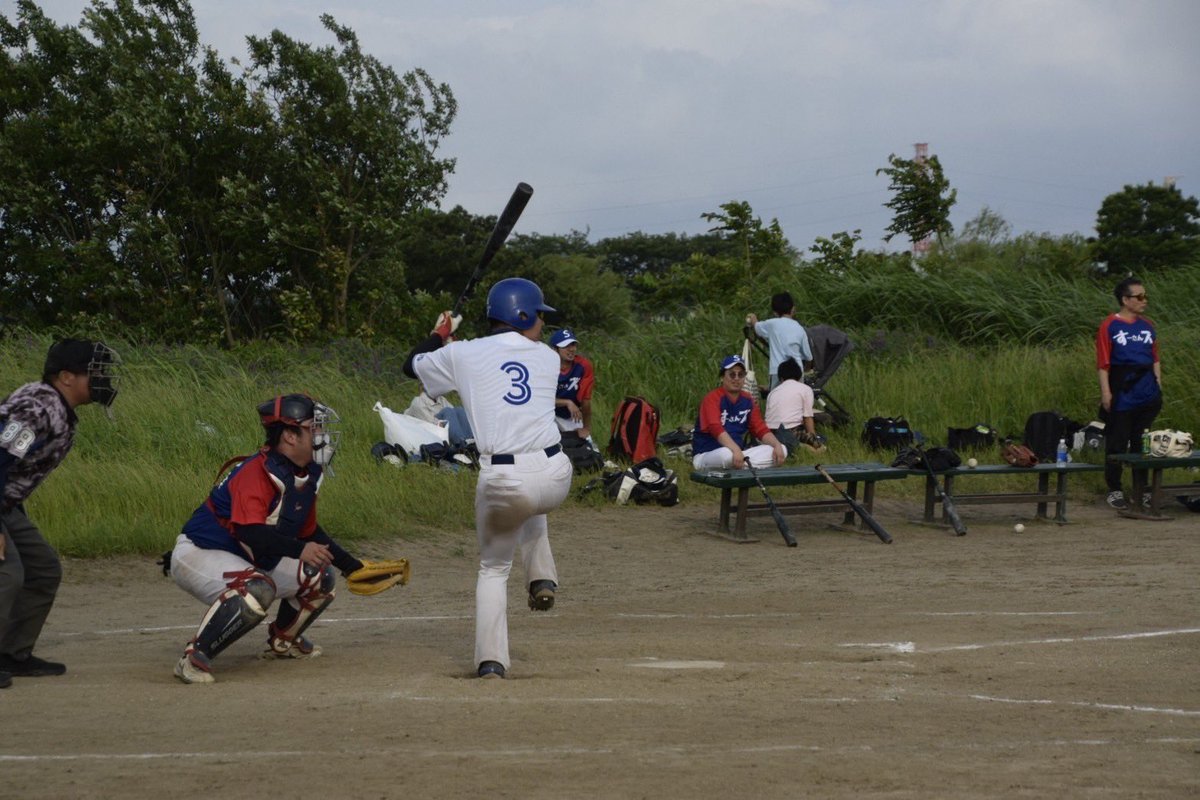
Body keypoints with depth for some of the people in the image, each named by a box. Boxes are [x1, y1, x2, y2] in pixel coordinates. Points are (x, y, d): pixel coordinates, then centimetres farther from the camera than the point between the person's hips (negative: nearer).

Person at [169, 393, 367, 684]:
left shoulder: (308, 475, 4)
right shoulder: (258, 472, -26)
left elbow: (310, 532, 18)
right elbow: (250, 532, -38)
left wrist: (353, 567, 15)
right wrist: (299, 550, -47)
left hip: (248, 562, 10)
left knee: (320, 577, 11)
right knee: (258, 589, -38)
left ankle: (282, 640, 31)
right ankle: (194, 657, -31)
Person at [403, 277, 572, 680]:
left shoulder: (461, 355, 5)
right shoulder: (548, 358, 10)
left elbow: (412, 365, 24)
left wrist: (440, 334, 42)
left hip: (501, 481, -2)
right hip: (555, 475, 2)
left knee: (493, 568, 18)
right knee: (531, 505, 41)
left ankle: (491, 659, 7)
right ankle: (542, 578, 26)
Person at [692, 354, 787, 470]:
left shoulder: (747, 401, 11)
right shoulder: (712, 399, -10)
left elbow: (761, 430, 8)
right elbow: (716, 429, -26)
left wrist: (777, 445, -13)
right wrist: (736, 450, -41)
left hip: (737, 454, 7)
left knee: (782, 450, -9)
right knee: (727, 454, -43)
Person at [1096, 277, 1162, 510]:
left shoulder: (1147, 325, 9)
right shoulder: (1110, 326, -7)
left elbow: (1155, 360, 15)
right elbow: (1103, 363, -9)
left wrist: (1159, 385, 10)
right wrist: (1106, 392, -14)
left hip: (1147, 392, 5)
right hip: (1122, 392, -5)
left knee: (1142, 442, 10)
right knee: (1117, 443, 1)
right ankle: (1114, 490, 10)